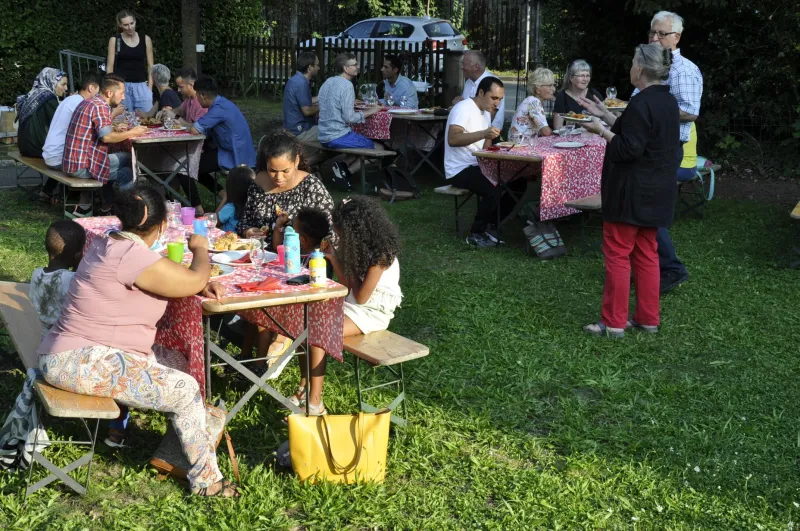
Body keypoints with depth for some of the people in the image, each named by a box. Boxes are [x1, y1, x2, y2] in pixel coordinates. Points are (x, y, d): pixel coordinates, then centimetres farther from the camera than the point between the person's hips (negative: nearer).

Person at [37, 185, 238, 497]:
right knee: (186, 390, -11)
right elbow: (194, 279, -15)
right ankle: (206, 480, 1)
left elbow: (171, 278, 20)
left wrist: (199, 285, 2)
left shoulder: (110, 244, 9)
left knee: (177, 362, 14)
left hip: (81, 354, 10)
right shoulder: (132, 255, -22)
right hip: (82, 363, -10)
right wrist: (200, 249, 4)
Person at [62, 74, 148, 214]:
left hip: (74, 160, 10)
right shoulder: (100, 106, -17)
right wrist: (131, 133, -16)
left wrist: (117, 129, 10)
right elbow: (106, 136, -29)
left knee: (126, 158, 17)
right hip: (82, 166, -10)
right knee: (127, 174, -7)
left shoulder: (91, 102, 14)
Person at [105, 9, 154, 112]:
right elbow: (110, 67, 4)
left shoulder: (145, 40, 6)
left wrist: (150, 88, 1)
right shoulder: (114, 40, 3)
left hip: (141, 86, 1)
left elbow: (150, 67, 8)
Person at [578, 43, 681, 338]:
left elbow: (628, 149, -22)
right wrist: (605, 115, 18)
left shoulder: (640, 104, -19)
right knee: (646, 254, 14)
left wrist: (602, 131, -10)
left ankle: (614, 322, 1)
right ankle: (648, 319, 19)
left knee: (617, 253, -2)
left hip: (632, 192, -9)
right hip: (657, 192, 9)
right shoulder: (668, 101, 11)